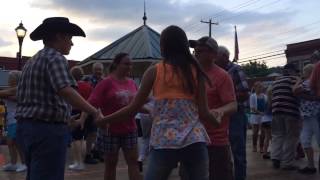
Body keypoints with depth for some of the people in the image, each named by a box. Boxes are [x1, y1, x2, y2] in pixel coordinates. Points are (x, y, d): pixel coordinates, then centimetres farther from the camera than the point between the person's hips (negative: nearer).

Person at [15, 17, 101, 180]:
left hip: (25, 126, 10)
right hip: (47, 129, -10)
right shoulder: (55, 57, -11)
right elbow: (66, 91, -27)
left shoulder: (31, 61, 18)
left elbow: (20, 96, 19)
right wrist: (94, 112, -25)